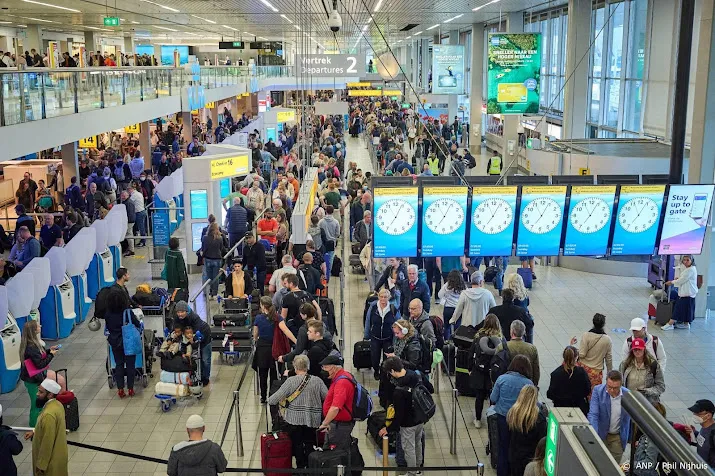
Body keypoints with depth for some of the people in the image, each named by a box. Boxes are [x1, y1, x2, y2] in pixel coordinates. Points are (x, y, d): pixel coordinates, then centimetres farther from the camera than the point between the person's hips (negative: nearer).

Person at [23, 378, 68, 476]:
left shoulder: (49, 414, -31)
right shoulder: (57, 404, -2)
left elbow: (47, 443, -26)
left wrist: (40, 465, -18)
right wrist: (35, 432, 11)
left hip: (52, 460, -9)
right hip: (58, 454, 9)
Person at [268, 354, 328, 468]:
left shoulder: (290, 381, -9)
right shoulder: (317, 381, -3)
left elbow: (274, 400, -9)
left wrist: (269, 400, 13)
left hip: (295, 419, -2)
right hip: (313, 419, 2)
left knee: (297, 444, 12)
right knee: (310, 444, 13)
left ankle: (300, 466, 17)